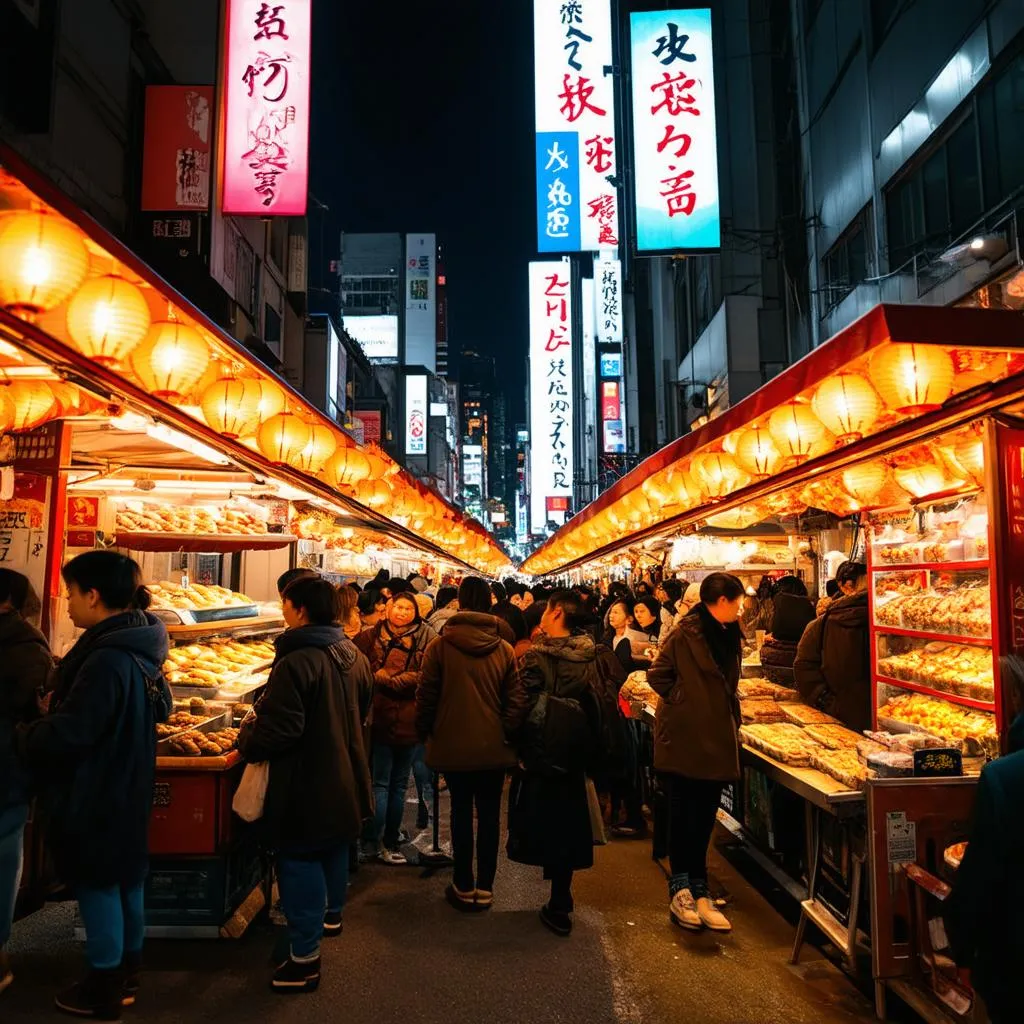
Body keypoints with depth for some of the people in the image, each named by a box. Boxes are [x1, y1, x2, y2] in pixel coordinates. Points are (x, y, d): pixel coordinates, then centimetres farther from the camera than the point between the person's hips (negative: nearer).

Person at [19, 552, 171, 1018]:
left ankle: (103, 992, 23)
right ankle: (128, 971, 38)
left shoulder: (107, 660, -28)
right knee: (127, 877, 21)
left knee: (97, 883, 7)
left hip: (95, 796, -9)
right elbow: (157, 709, 14)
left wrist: (22, 734, -6)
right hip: (126, 788, 9)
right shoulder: (138, 648, 2)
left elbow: (68, 732, -26)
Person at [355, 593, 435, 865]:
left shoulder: (426, 639, -1)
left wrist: (387, 680, -13)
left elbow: (426, 676, -10)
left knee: (399, 784, 14)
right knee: (381, 782, 5)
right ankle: (379, 842, 15)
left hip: (409, 721, 2)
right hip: (380, 719, -1)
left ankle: (391, 840, 26)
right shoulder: (371, 637, 0)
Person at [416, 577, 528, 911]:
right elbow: (516, 699, -6)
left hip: (454, 745, -1)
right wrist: (508, 734, 8)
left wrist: (424, 732, 8)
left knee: (461, 812, 12)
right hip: (494, 746, 1)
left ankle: (464, 887, 20)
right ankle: (484, 888, 19)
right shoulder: (504, 649, -6)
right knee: (489, 814, 12)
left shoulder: (440, 645, -11)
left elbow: (426, 696, -8)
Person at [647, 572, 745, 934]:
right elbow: (658, 675, -9)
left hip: (716, 741, 6)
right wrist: (683, 702, -9)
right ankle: (680, 890, 18)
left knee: (703, 819, 11)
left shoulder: (728, 636, 11)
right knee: (683, 817, 5)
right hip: (684, 739, -6)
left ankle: (697, 890, 20)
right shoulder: (686, 633, -13)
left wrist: (730, 715, 10)